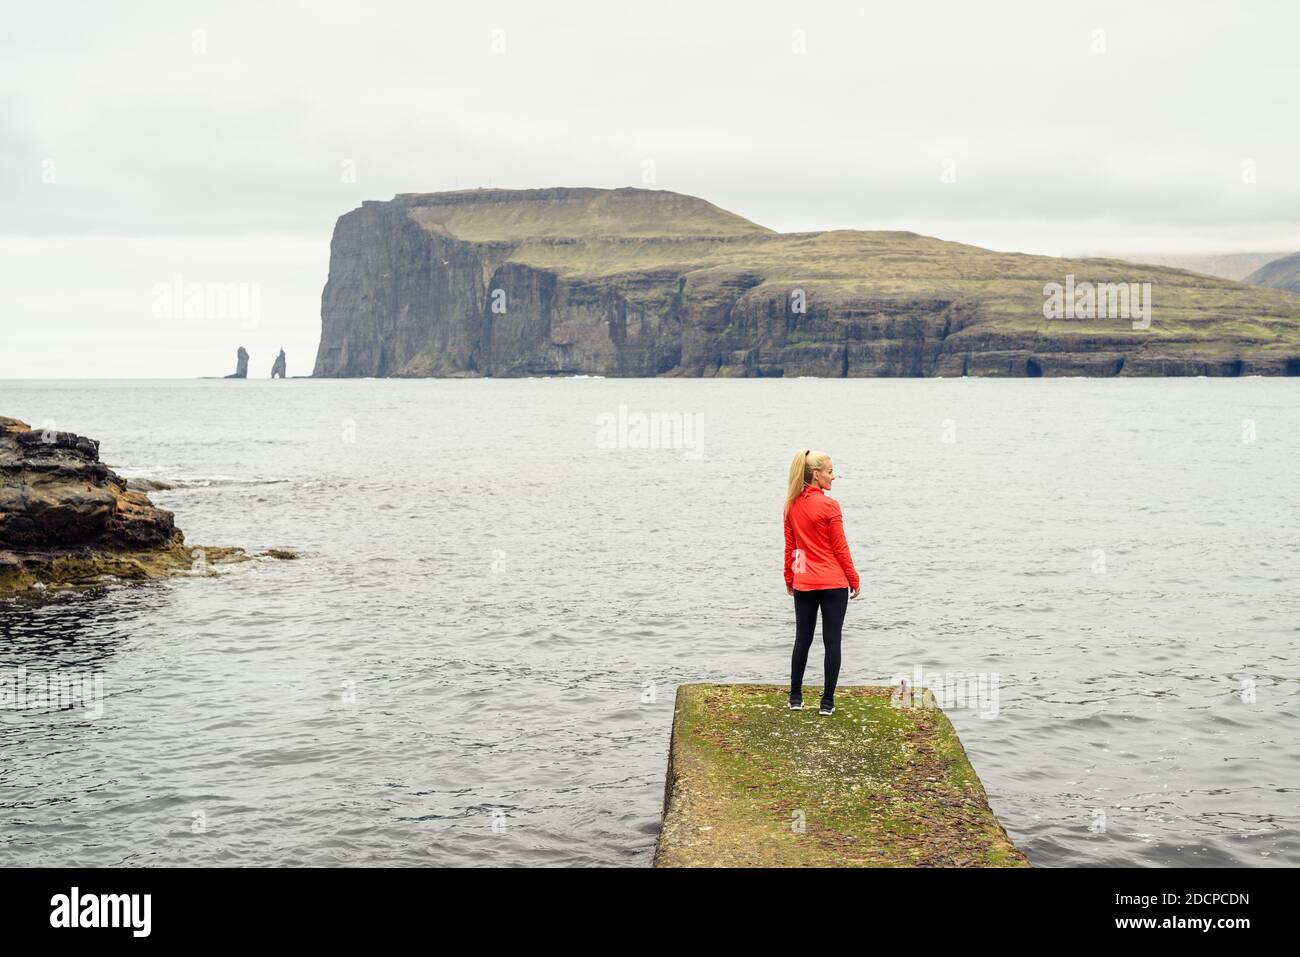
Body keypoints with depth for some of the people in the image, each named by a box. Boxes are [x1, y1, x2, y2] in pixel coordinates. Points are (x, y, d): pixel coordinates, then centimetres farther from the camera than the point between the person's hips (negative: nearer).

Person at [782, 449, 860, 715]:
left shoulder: (792, 505, 3)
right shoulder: (829, 506, -12)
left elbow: (790, 546, 9)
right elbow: (840, 548, -8)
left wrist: (789, 579, 19)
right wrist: (854, 580, 1)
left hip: (803, 583, 5)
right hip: (833, 583, -5)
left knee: (802, 640, 14)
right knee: (832, 641, 2)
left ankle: (795, 698, 18)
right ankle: (827, 701, 3)